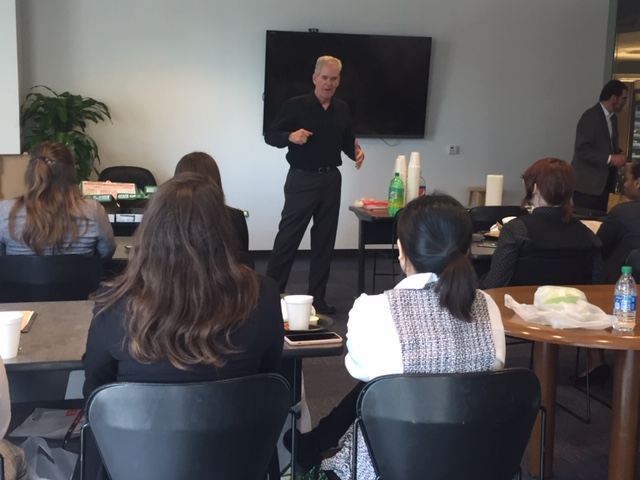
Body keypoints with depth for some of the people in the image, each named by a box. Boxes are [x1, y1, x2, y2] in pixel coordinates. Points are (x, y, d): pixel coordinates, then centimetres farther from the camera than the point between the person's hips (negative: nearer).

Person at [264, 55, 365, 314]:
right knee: (288, 236, -4)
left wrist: (356, 152, -3)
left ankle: (317, 297, 18)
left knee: (324, 240, 9)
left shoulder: (342, 109, 8)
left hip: (331, 179, 5)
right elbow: (270, 135, -5)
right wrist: (290, 136, -24)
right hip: (302, 179, -5)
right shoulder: (296, 105, -7)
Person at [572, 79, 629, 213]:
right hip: (587, 183, -8)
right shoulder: (590, 116, -14)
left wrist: (618, 155, 3)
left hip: (603, 182, 8)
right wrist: (609, 159, -24)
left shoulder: (613, 118, 14)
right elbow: (582, 150, -20)